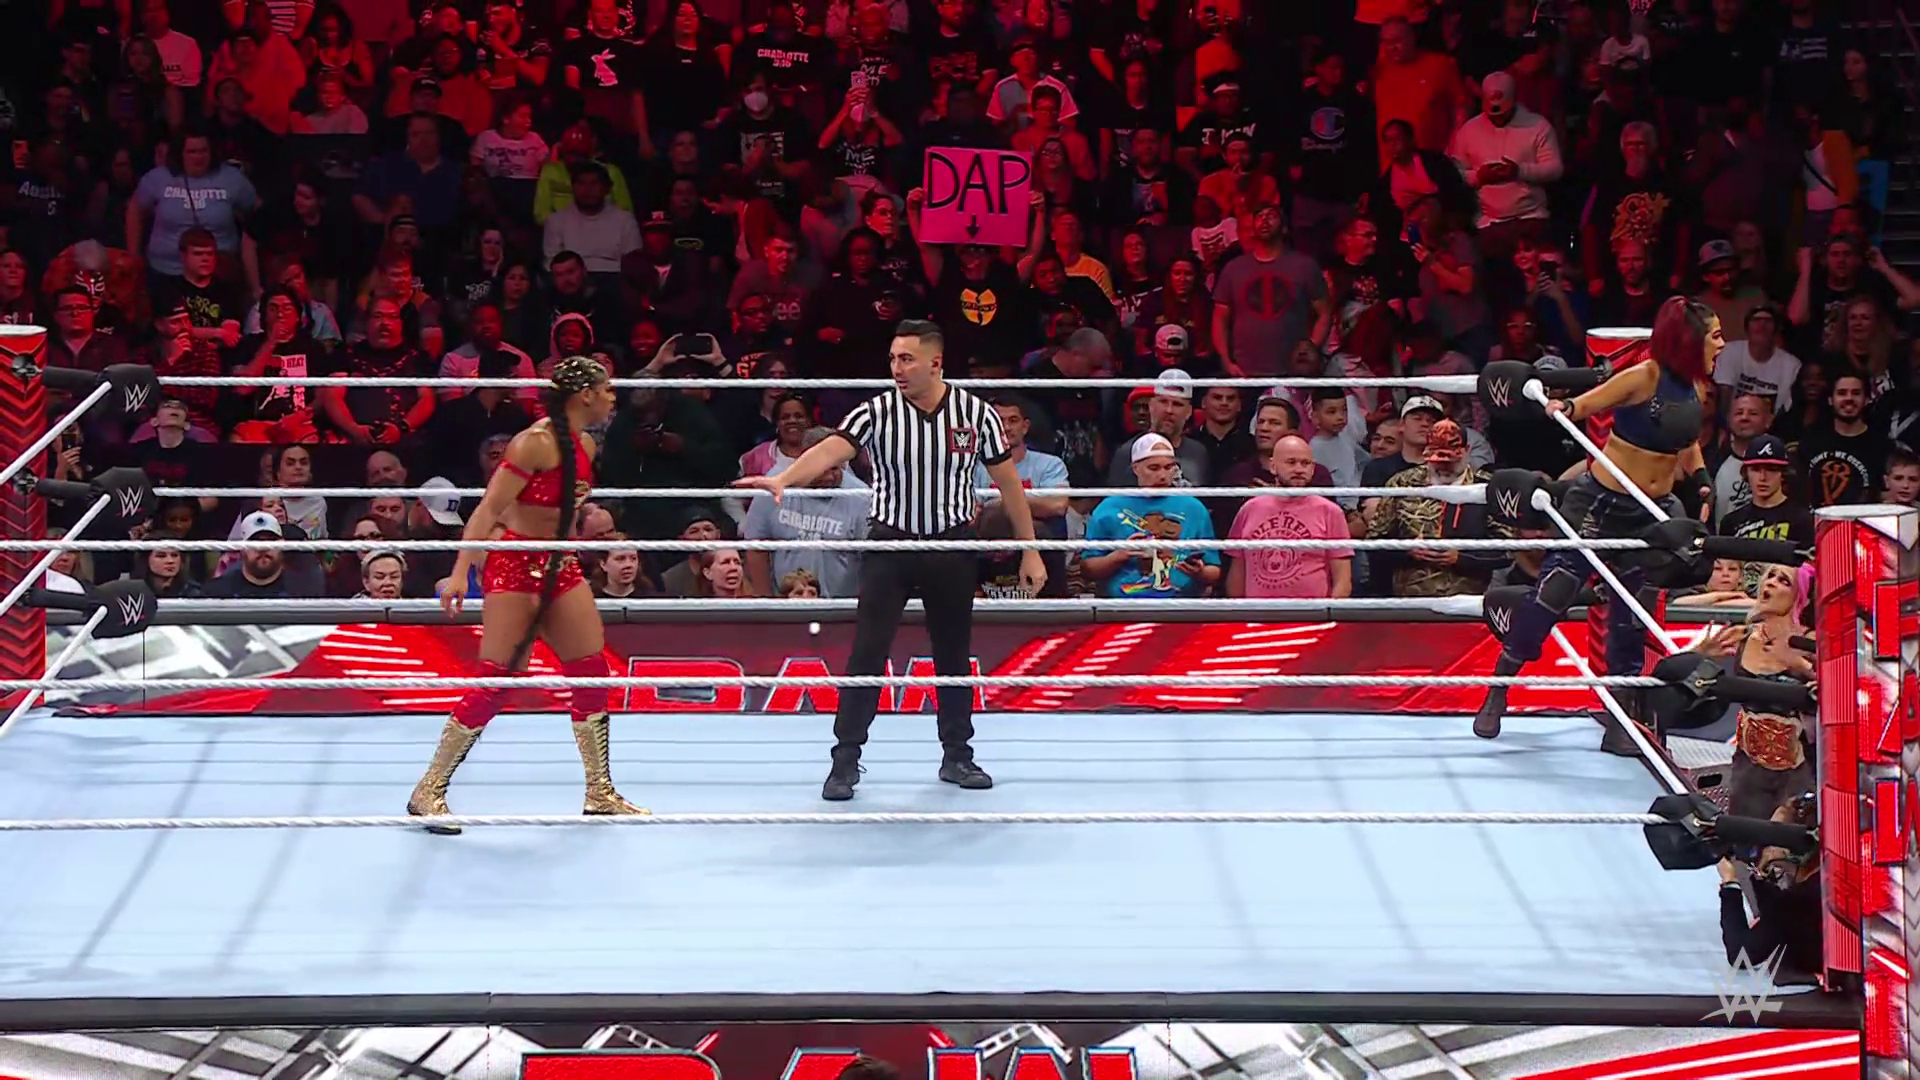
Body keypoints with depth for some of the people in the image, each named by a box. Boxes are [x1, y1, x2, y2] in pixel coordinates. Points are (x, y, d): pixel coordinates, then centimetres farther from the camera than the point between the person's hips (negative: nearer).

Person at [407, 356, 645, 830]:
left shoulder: (584, 446, 8)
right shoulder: (536, 442, -18)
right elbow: (488, 510, -21)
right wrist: (460, 572, -26)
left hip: (559, 567, 9)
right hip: (514, 564, -9)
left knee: (593, 672, 6)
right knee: (495, 680, -11)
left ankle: (599, 792, 15)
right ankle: (428, 792, -4)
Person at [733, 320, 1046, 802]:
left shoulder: (977, 414, -6)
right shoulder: (877, 412, -10)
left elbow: (1008, 482, 3)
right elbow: (831, 450, -26)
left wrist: (1030, 551, 5)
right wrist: (783, 479, -46)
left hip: (951, 547, 1)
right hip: (890, 545, -1)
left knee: (954, 657, 11)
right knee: (867, 653, -7)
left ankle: (956, 756, 25)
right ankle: (846, 760, -1)